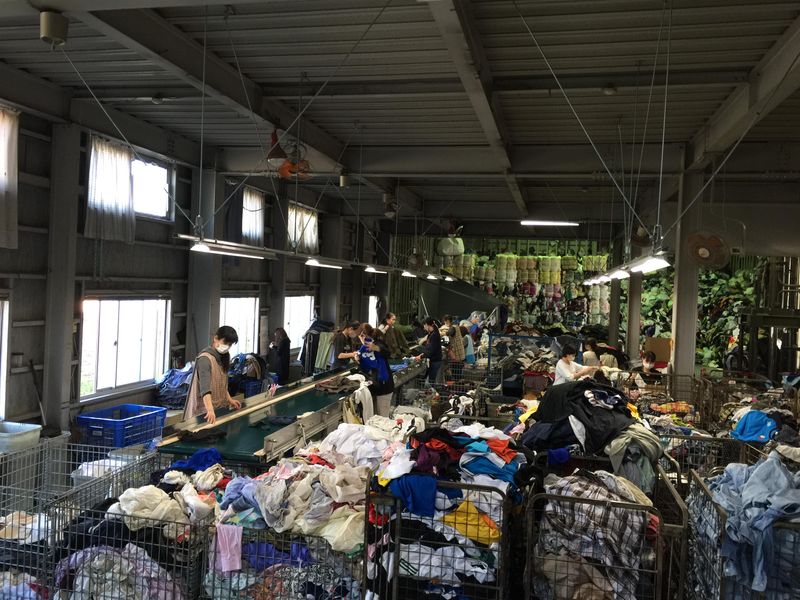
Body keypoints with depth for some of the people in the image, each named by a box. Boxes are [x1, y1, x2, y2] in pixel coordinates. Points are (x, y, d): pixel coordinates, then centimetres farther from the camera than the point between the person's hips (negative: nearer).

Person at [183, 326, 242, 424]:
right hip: (205, 412, -8)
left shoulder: (222, 357, 9)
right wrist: (210, 410, -42)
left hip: (220, 408, 8)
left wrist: (229, 400, 14)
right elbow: (205, 388, -31)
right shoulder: (205, 358, -18)